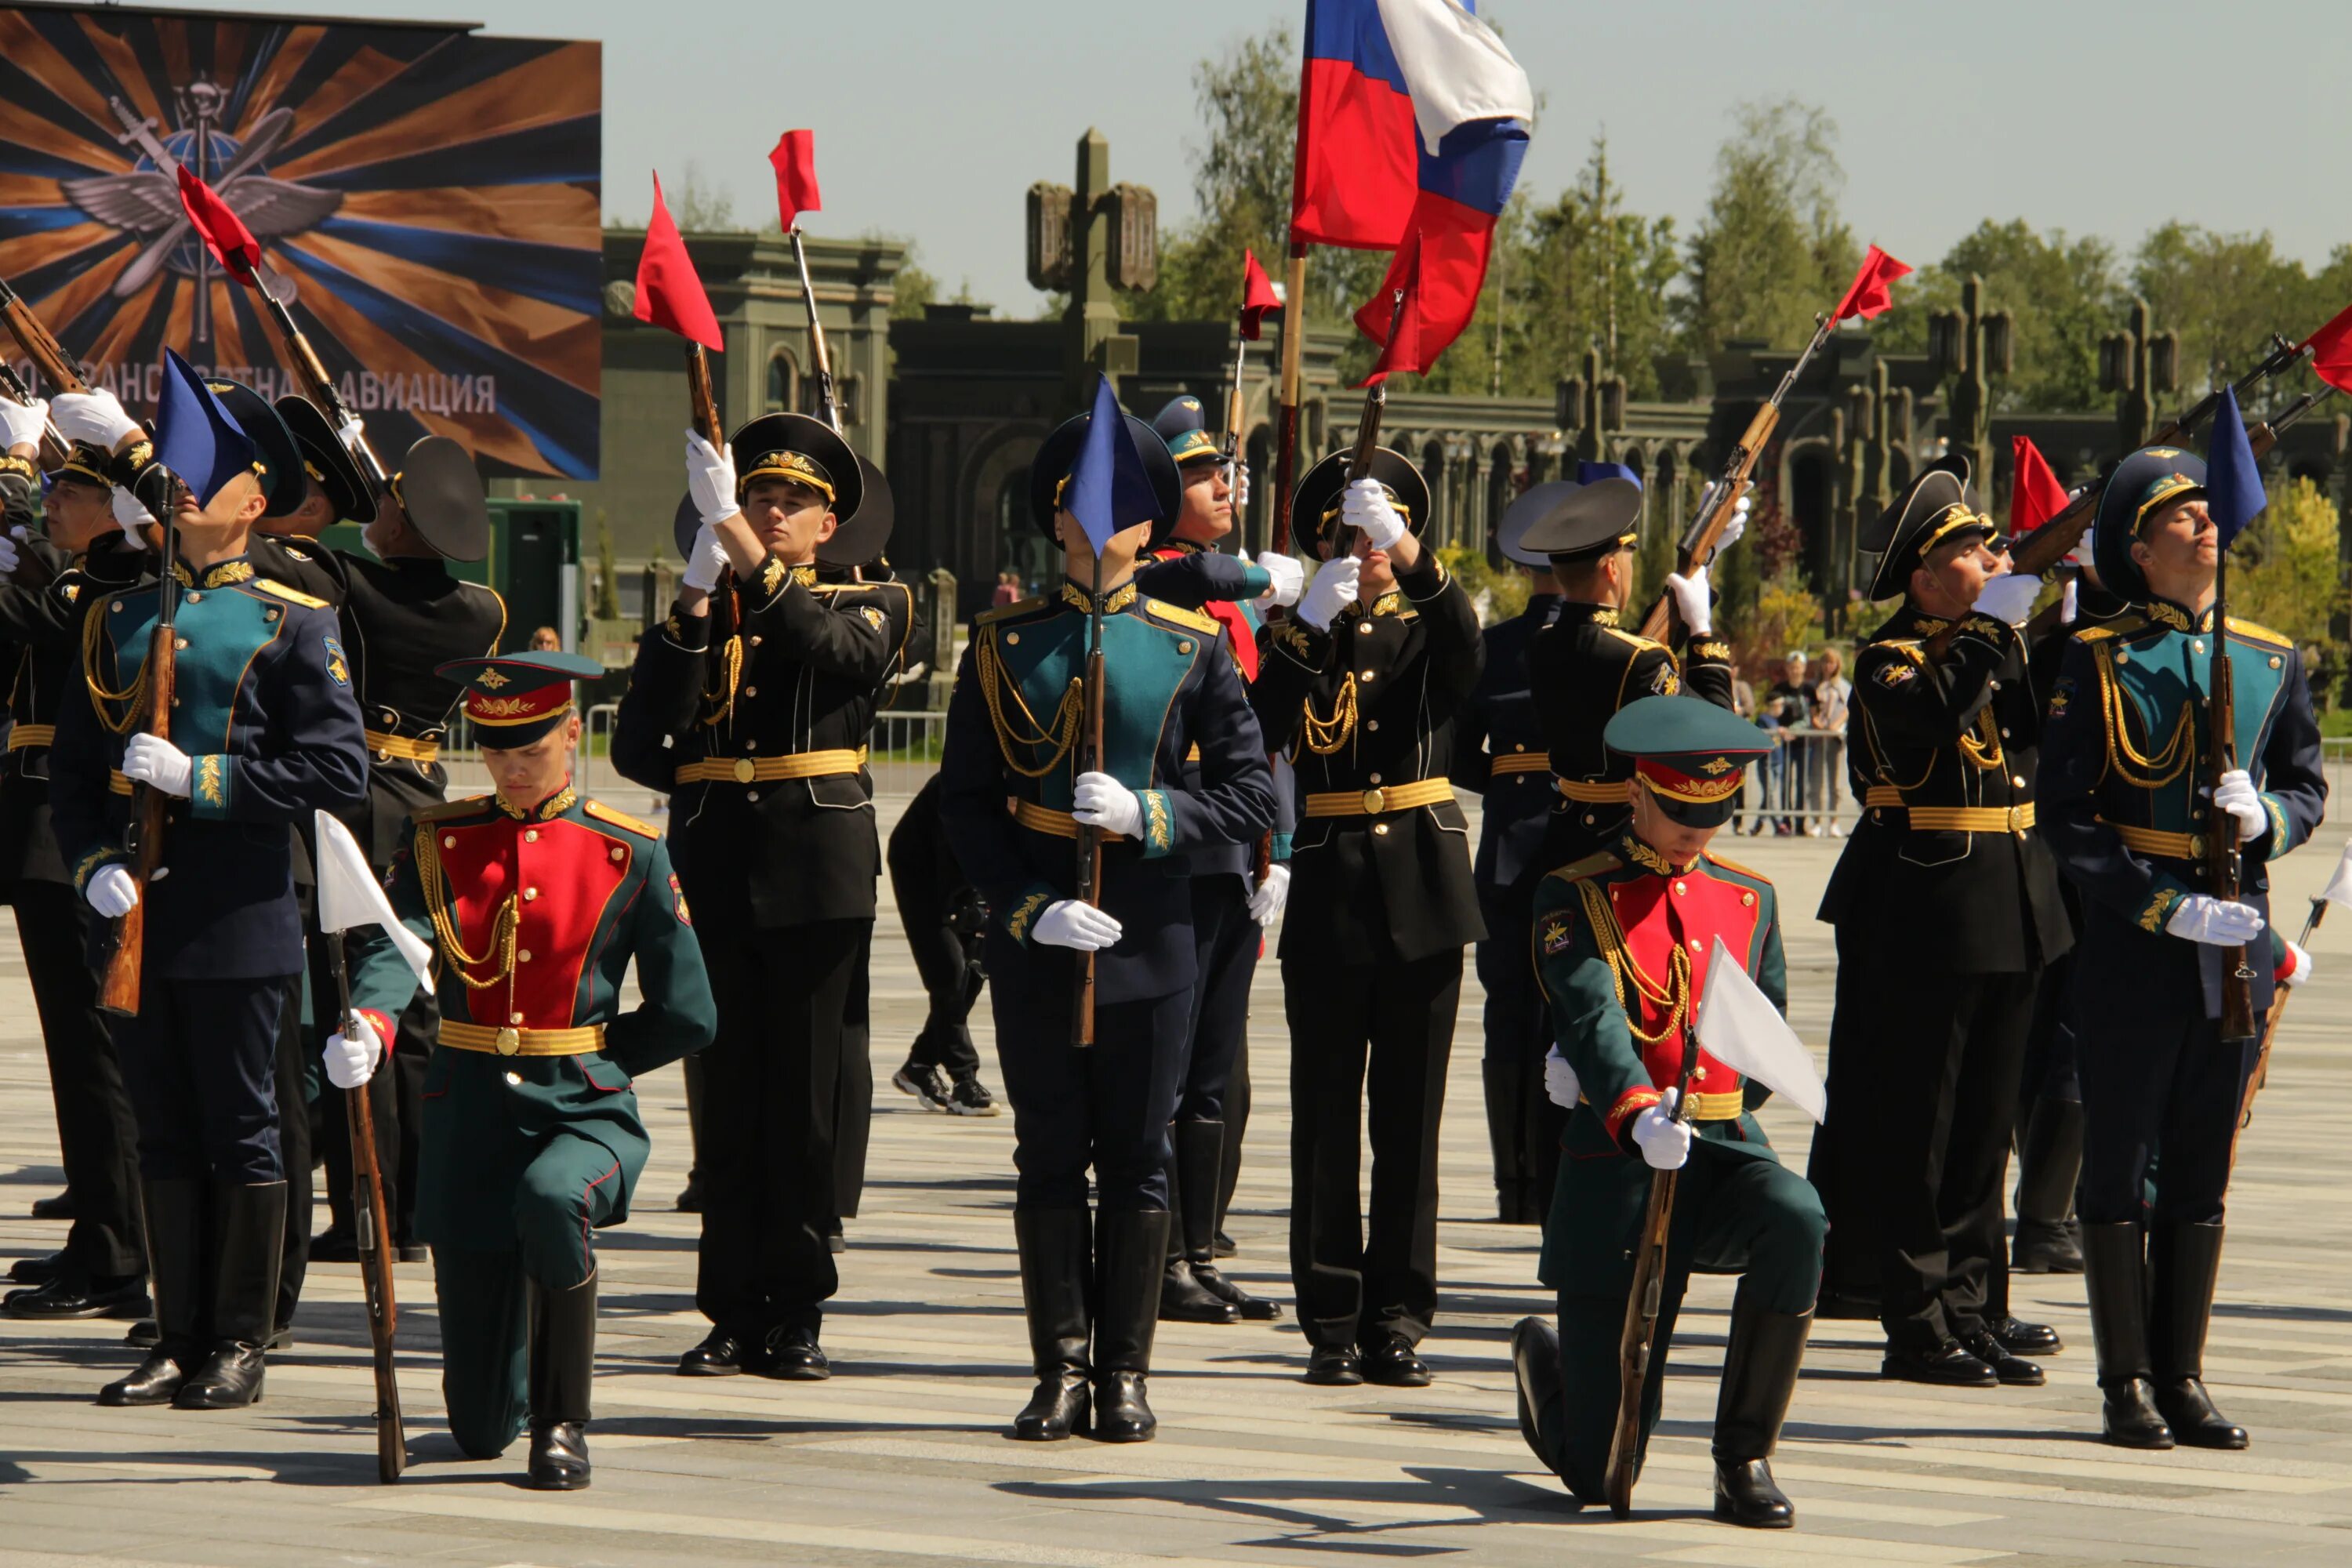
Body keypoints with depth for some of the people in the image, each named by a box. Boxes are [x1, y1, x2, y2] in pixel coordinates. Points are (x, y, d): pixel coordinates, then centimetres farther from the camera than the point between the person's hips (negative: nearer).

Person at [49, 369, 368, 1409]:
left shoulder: (293, 623, -2)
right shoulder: (121, 615, 12)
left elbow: (339, 772, -9)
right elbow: (73, 765, 12)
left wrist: (199, 779, -14)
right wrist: (92, 863, -6)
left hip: (238, 917, -5)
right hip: (136, 912, 5)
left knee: (240, 1129, 1)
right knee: (164, 1129, 8)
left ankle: (240, 1349, 7)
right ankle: (180, 1343, 14)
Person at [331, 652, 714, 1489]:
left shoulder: (630, 855, 0)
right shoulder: (439, 841, 5)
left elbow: (687, 1017, 2)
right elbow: (393, 943, -15)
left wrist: (585, 1061, 2)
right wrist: (370, 1023, -34)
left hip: (586, 1113, -2)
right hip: (469, 1119, 2)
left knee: (549, 1199, -41)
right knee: (480, 1428, 1)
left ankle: (563, 1423, -20)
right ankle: (517, 1405, 42)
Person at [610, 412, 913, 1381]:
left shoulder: (870, 609, 7)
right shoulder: (698, 620, 13)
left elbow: (818, 641, -18)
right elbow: (639, 746, -2)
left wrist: (734, 533, -24)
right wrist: (695, 600, -9)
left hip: (816, 882, -2)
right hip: (716, 881, 2)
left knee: (806, 1099, -1)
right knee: (729, 1098, 2)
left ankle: (799, 1317, 4)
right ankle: (736, 1313, 5)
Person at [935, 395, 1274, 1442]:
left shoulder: (1191, 649, 3)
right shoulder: (1004, 645, 4)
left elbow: (1252, 796, 2)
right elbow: (965, 802, 2)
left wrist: (1146, 814, -14)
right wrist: (1028, 909, -10)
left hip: (1151, 938, 0)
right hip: (1035, 944, 0)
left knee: (1138, 1159, 4)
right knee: (1050, 1158, 4)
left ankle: (1125, 1375, 11)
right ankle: (1061, 1374, 10)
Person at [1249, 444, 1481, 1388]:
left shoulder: (1426, 631, 6)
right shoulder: (1297, 639, 5)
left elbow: (1469, 661, -19)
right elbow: (1261, 737, -15)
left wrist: (1414, 561, -33)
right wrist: (1312, 623, -23)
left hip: (1423, 894, 1)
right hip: (1328, 896, -1)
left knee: (1411, 1115, 3)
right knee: (1327, 1117, 0)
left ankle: (1399, 1319, 7)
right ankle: (1332, 1322, 2)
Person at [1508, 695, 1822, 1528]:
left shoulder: (1751, 899, 14)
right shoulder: (1575, 897, 0)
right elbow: (1591, 1016, -18)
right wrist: (1636, 1112, -39)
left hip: (1726, 1143, 4)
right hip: (1618, 1155, -3)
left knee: (1795, 1221, -35)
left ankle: (1745, 1460, -17)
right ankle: (1543, 1360, 35)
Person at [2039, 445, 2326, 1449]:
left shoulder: (2272, 660, 9)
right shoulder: (2100, 661, -4)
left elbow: (2310, 787, 15)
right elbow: (2065, 819, -7)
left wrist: (2265, 816, -9)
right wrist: (2164, 907, -17)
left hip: (2235, 943, 4)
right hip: (2130, 943, -4)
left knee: (2203, 1169, 9)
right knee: (2120, 1166, 1)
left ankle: (2182, 1377, 16)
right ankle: (2127, 1385, 7)